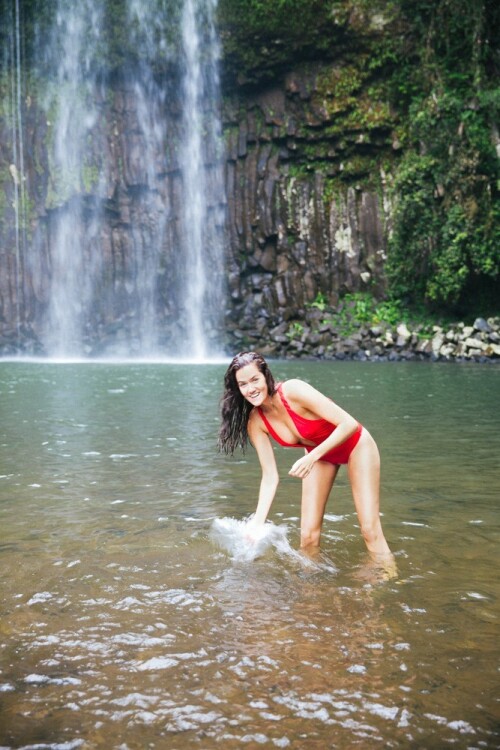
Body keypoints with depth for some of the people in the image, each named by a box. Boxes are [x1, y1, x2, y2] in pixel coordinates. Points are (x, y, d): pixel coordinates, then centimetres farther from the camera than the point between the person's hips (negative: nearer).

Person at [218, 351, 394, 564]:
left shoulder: (293, 390, -33)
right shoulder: (255, 422, -17)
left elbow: (350, 424, -32)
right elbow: (270, 476, -14)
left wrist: (312, 457, -39)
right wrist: (258, 522, -24)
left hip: (354, 445, -4)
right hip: (318, 455, 5)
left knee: (370, 531, -8)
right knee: (308, 536, -1)